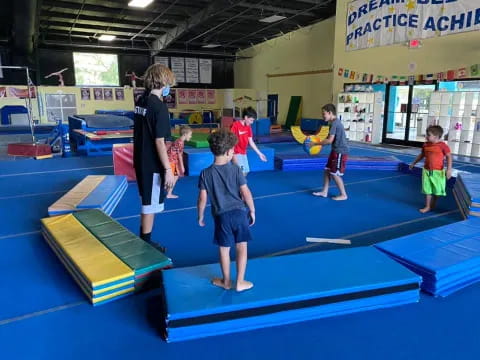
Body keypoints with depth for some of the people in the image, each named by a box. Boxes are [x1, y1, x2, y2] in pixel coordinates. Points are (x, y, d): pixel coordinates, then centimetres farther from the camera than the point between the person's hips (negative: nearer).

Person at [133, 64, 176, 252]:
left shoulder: (141, 101, 8)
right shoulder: (159, 106, -18)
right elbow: (159, 142, -21)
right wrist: (168, 169, -18)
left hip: (141, 161, 9)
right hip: (152, 165, -9)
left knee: (147, 203, 21)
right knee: (150, 205, 5)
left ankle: (143, 241, 34)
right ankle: (146, 244, 19)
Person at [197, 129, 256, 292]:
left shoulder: (206, 173, -4)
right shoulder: (235, 169, -5)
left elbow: (202, 199, -4)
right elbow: (245, 192, -7)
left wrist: (200, 216, 10)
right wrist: (252, 211, 4)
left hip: (222, 216, 0)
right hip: (239, 212, 0)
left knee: (224, 249, 14)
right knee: (242, 247, 11)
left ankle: (226, 282, 29)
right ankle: (240, 282, 19)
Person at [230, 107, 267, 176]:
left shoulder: (248, 127, 6)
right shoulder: (235, 125, -16)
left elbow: (251, 142, 11)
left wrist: (259, 153, 11)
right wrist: (233, 156, -22)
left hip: (244, 153, 8)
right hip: (236, 154, -8)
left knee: (246, 171, 10)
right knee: (242, 173, -11)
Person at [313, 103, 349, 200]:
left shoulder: (334, 123, -19)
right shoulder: (335, 122, 13)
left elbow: (330, 140, -23)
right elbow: (331, 139, 18)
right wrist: (320, 142, 8)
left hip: (340, 152, -10)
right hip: (336, 151, 10)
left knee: (335, 174, -3)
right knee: (327, 171, 12)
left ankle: (343, 195, 9)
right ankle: (324, 192, 20)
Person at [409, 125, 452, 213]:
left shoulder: (443, 145, -12)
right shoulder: (426, 145, 4)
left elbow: (449, 157, -10)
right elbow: (421, 155, 19)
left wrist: (449, 169, -18)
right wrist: (413, 163, 26)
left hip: (438, 172, -4)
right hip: (427, 171, 4)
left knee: (437, 190, 8)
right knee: (427, 190, 5)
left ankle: (433, 206, 26)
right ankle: (427, 207, 13)